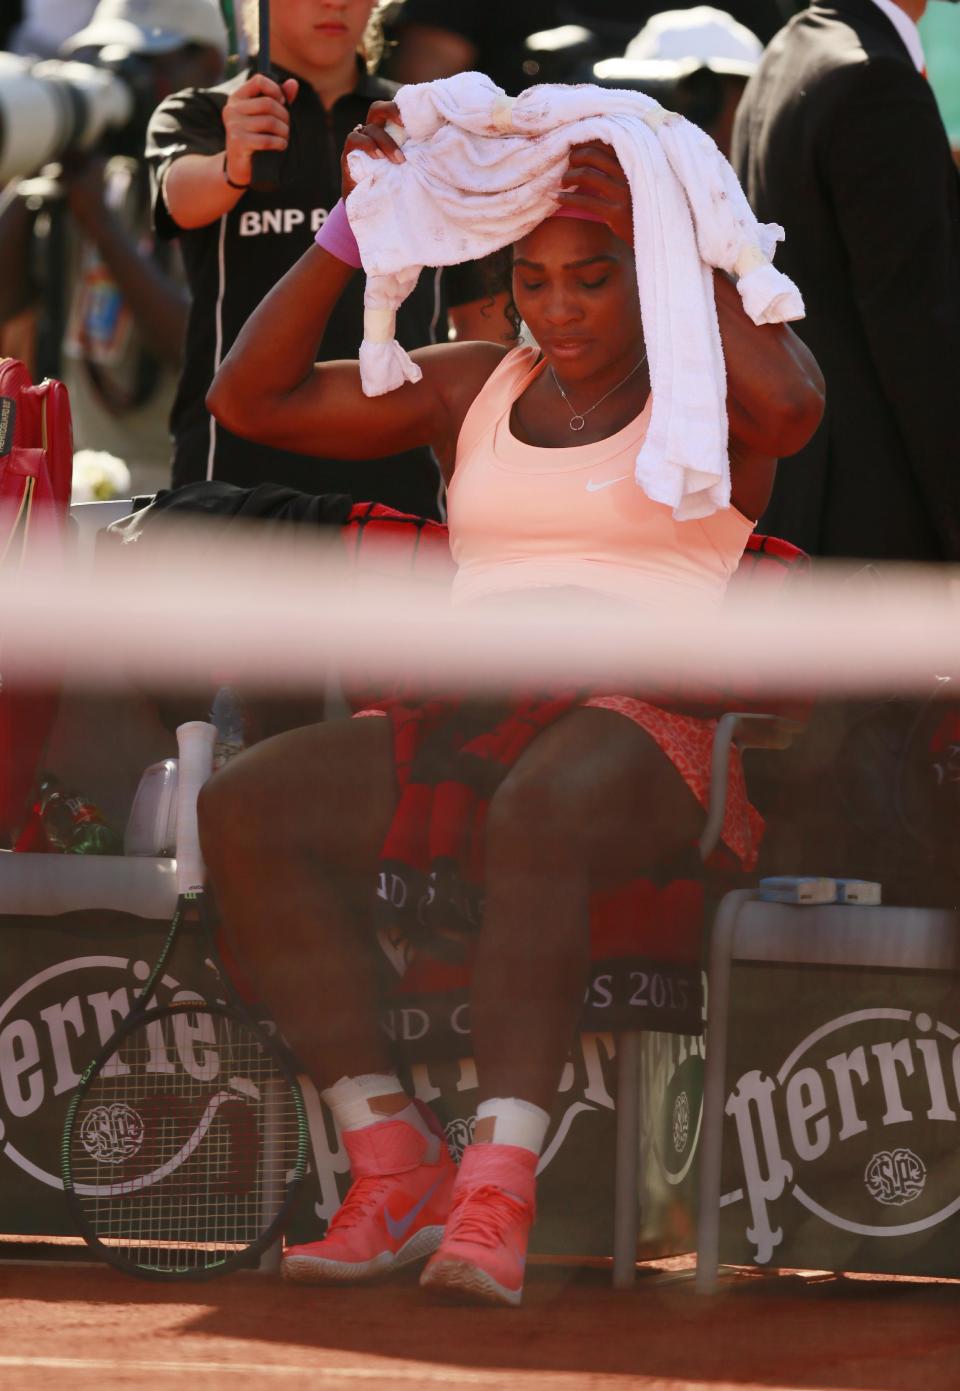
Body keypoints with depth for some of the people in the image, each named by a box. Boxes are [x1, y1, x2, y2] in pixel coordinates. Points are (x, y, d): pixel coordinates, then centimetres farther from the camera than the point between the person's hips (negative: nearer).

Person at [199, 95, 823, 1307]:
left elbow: (791, 408, -21)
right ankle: (391, 1166, -28)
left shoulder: (710, 388, 5)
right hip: (461, 730, 5)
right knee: (242, 808, -25)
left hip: (647, 745, -5)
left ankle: (495, 1200, -49)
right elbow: (250, 398, 12)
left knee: (538, 815, -43)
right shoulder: (474, 386, 19)